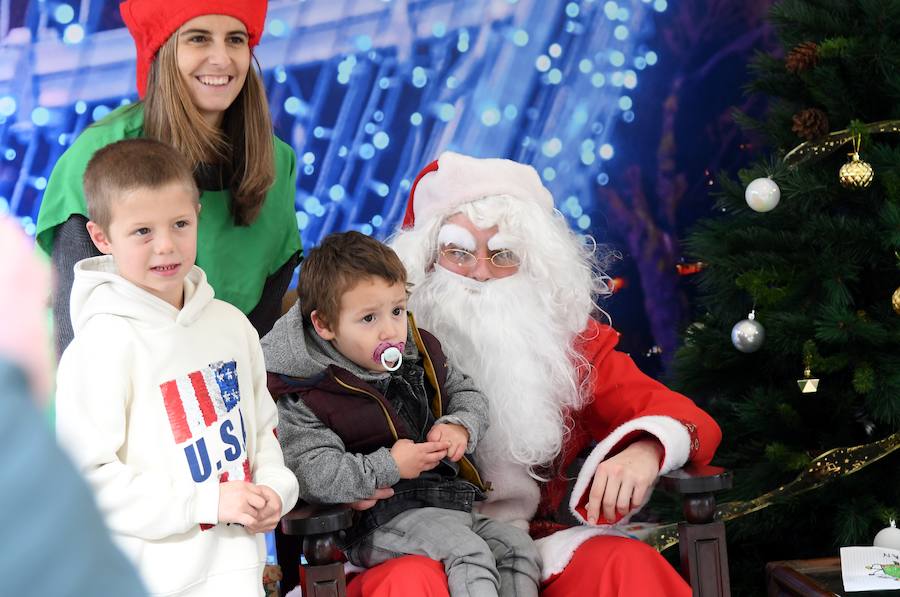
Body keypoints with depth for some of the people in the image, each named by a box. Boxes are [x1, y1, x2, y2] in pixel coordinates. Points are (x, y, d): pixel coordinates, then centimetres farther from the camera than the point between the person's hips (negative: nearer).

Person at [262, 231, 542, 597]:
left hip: (448, 499, 7)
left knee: (518, 546, -7)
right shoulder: (304, 397, -11)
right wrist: (389, 467, -19)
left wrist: (459, 428, -4)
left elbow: (467, 395, 20)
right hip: (376, 521, -7)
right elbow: (312, 476, -17)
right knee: (469, 552, -28)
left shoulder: (418, 353, 9)